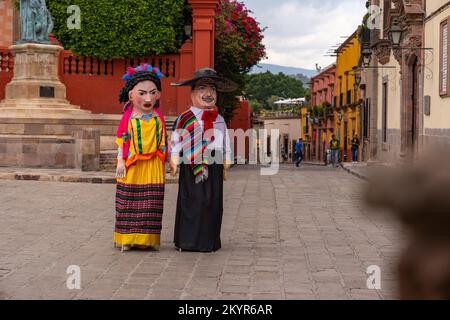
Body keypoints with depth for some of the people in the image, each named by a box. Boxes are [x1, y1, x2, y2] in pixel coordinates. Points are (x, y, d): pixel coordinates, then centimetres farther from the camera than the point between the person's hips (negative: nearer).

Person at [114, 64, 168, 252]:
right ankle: (127, 238, 13)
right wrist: (120, 161, -4)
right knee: (129, 203, 4)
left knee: (151, 205, 3)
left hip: (153, 168, 2)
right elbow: (122, 141, 1)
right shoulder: (129, 118, -1)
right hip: (132, 167, -1)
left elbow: (163, 142, 10)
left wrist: (164, 163, 9)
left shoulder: (158, 118, 5)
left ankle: (148, 239, 11)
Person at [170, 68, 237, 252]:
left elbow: (225, 143, 14)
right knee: (191, 202, 1)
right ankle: (188, 240, 9)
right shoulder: (184, 119, 1)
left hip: (213, 168, 3)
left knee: (212, 203, 5)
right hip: (191, 167, -3)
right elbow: (176, 142, 2)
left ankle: (209, 241, 14)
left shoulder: (219, 120, 11)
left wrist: (225, 166, 11)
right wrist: (174, 163, -2)